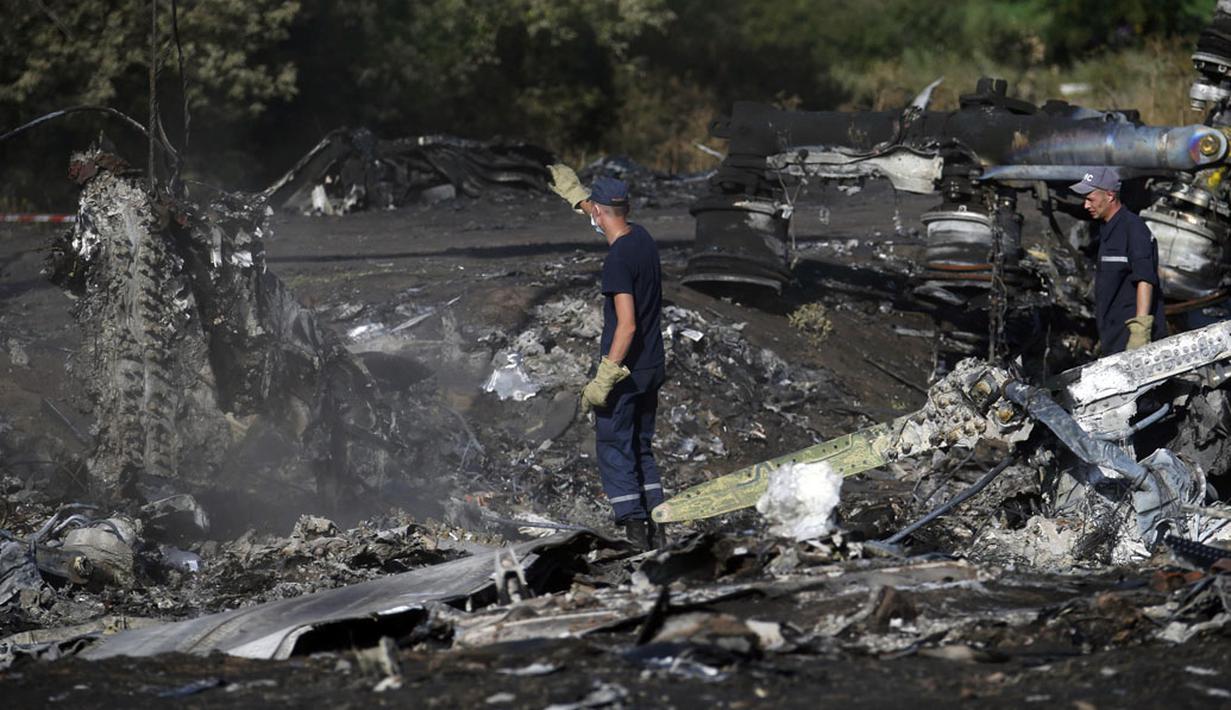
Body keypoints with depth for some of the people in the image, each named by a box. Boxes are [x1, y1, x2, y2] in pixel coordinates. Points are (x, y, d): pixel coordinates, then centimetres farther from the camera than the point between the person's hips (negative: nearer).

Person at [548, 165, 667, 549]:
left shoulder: (618, 259, -21)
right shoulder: (642, 236, 4)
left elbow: (627, 325, -26)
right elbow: (609, 217, 28)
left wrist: (603, 380, -25)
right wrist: (573, 191, 41)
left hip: (624, 371, -8)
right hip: (653, 367, 8)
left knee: (614, 448, 1)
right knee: (641, 448, 16)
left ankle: (634, 527, -4)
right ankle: (656, 529, 15)